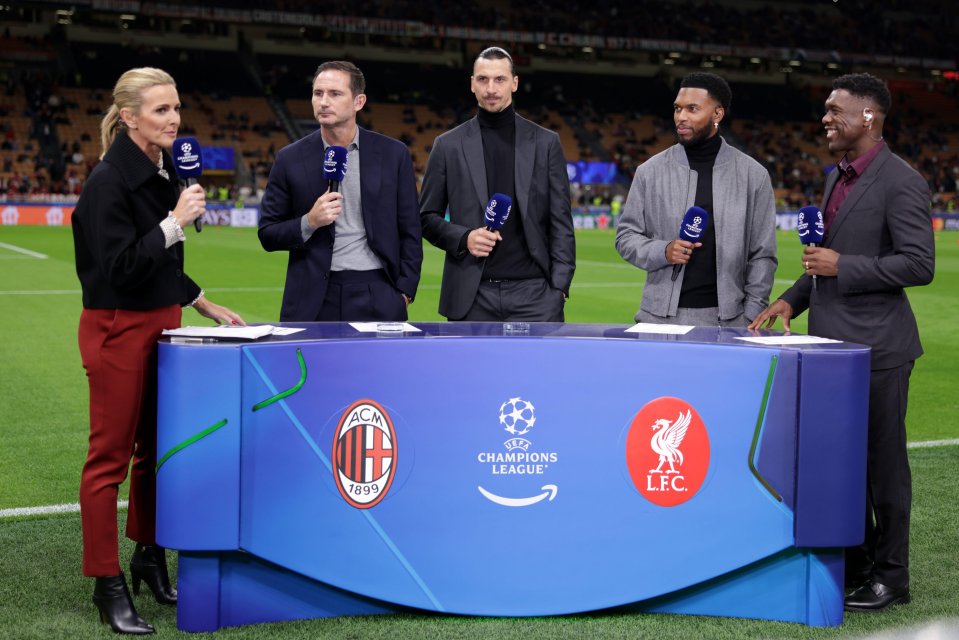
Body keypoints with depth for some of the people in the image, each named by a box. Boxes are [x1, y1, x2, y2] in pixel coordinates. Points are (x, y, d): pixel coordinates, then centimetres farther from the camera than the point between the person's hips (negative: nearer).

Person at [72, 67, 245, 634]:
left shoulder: (165, 172, 9)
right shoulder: (110, 181, -16)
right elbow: (118, 268, -23)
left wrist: (202, 303, 16)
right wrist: (176, 221, -24)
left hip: (162, 323, 8)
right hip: (118, 328, -8)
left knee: (157, 448, 15)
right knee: (111, 456, 0)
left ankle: (150, 558, 29)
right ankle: (108, 583, 9)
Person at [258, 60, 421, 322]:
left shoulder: (393, 154, 4)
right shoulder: (291, 159, 3)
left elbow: (410, 231, 7)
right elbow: (268, 235, 6)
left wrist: (404, 292, 0)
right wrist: (310, 222, -11)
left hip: (377, 297, 0)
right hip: (313, 301, 0)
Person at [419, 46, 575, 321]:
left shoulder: (545, 142, 8)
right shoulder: (448, 145, 8)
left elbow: (560, 221, 6)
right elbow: (428, 217, 10)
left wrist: (560, 285, -3)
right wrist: (463, 238, -9)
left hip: (534, 290, 0)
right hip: (471, 297, 0)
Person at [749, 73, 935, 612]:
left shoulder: (900, 182, -13)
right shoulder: (839, 178, 14)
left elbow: (920, 264, -19)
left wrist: (843, 266, -19)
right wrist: (793, 300, 10)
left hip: (876, 346, -9)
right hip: (836, 343, 9)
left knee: (883, 461, 1)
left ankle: (890, 577, 13)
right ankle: (855, 564, 26)